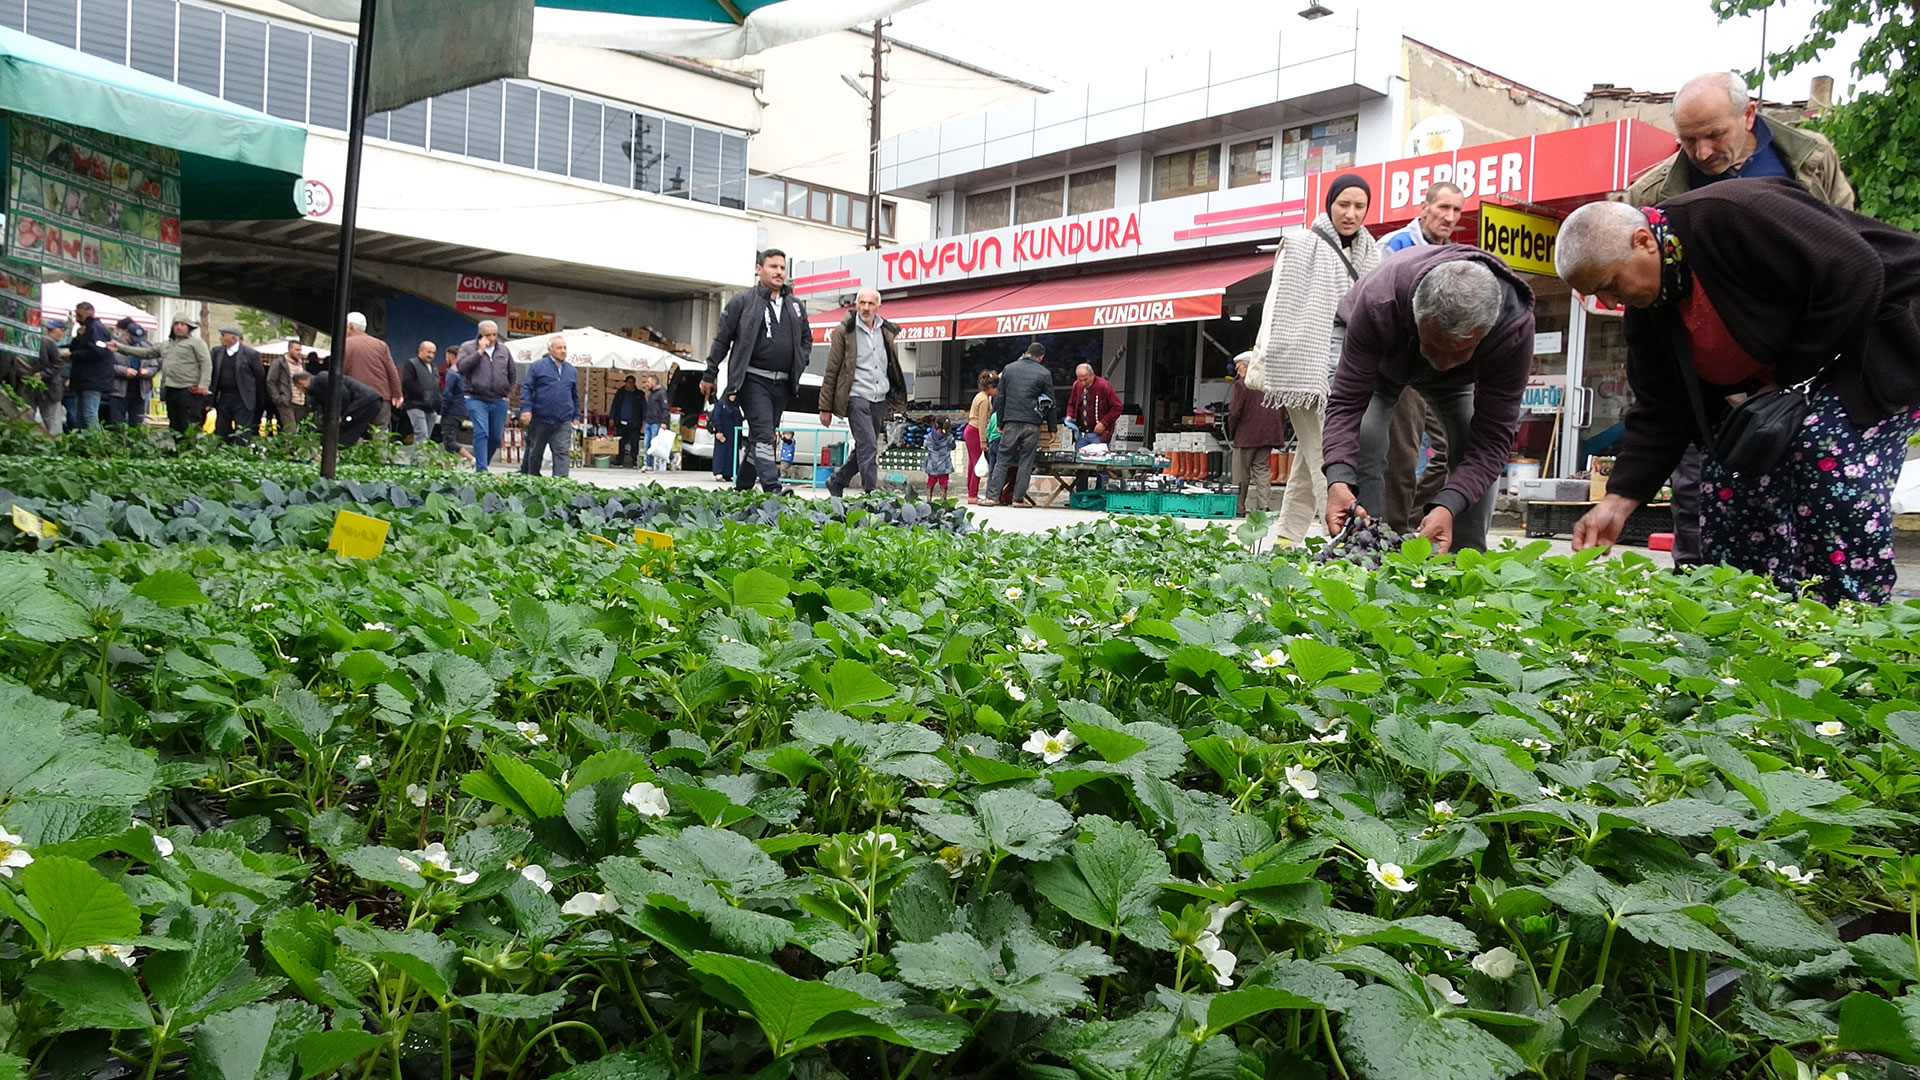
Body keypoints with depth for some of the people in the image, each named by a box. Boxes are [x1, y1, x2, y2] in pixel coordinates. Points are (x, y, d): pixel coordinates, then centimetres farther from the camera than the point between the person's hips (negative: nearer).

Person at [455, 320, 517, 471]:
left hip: (499, 402, 4)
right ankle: (481, 470, -13)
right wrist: (480, 351, -15)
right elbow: (461, 367, -15)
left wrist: (509, 394, 12)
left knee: (496, 436, 8)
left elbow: (513, 374, 21)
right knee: (481, 433, -14)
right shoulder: (467, 347, 2)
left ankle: (480, 462, 28)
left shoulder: (503, 350, 12)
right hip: (477, 400, -4)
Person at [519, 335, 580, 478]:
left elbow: (575, 395, 21)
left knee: (563, 453, -8)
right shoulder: (538, 366, 1)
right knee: (534, 452, 10)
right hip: (540, 419, -2)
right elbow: (527, 389, -2)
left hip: (563, 423, 2)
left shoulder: (571, 370, 13)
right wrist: (526, 409, -12)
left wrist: (576, 416, 17)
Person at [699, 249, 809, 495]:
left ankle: (743, 485, 21)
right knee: (763, 434, -16)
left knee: (762, 435, 11)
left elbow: (807, 338, 27)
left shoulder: (797, 306, 14)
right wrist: (710, 375, 1)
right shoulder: (742, 302, -1)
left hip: (782, 383, 6)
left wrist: (800, 362, 9)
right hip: (753, 379, -6)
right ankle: (772, 487, -24)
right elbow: (722, 339, 2)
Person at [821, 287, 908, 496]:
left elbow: (893, 367, 22)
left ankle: (836, 481, 32)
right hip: (857, 397, -6)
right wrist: (826, 408, -2)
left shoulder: (886, 332, 13)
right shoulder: (844, 331, -1)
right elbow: (831, 371, 0)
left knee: (864, 448, 12)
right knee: (868, 447, -16)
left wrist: (892, 402, 17)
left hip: (880, 400, 6)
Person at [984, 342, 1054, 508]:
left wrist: (1000, 423, 15)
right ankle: (1019, 498, 4)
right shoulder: (1044, 374, 2)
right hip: (1032, 424, -2)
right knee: (1026, 461, 4)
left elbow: (1000, 398, 9)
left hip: (1011, 421, 2)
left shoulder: (1009, 369, 9)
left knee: (1003, 459, 5)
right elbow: (1050, 403, 4)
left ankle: (992, 495, -1)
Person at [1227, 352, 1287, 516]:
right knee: (1262, 469, 10)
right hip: (1268, 435, 6)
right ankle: (1265, 504, -2)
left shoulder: (1241, 384, -9)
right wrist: (1280, 433, 17)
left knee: (1241, 474, 1)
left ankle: (1238, 508, 4)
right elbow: (1282, 412, 11)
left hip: (1246, 435, -6)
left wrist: (1232, 433, 2)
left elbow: (1235, 412, -10)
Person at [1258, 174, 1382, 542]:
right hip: (1306, 369, -6)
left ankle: (1286, 539, 15)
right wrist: (1265, 360, -12)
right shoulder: (1303, 246, -1)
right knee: (1326, 460, -14)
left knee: (1308, 463, 9)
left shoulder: (1369, 254, 16)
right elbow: (1278, 306, -5)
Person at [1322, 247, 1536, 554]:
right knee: (1363, 440, -25)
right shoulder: (1378, 301, -44)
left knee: (1482, 458, -17)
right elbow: (1346, 401, -39)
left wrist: (1448, 506, -52)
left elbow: (1493, 436, -37)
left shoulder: (1515, 329, -40)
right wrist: (1338, 480, -56)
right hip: (1379, 361, -1)